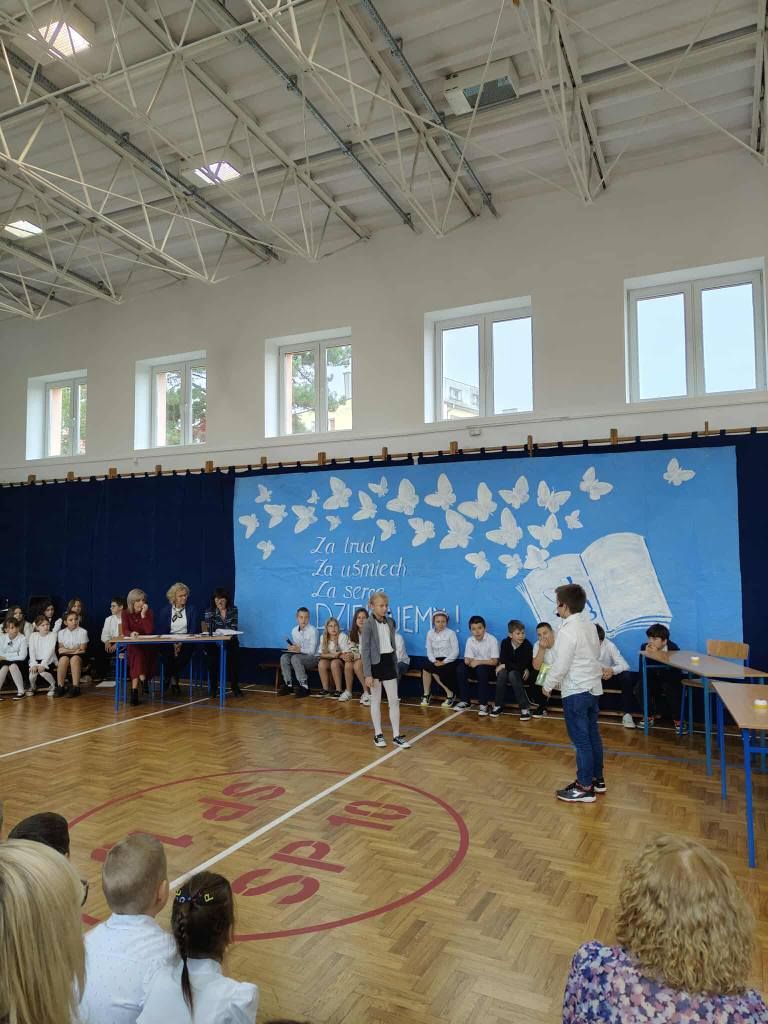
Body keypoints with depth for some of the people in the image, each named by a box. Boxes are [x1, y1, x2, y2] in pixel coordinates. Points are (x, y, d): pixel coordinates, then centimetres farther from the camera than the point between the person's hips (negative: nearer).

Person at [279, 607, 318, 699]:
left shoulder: (312, 630, -13)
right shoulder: (294, 630, 6)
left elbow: (312, 651, -16)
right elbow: (295, 647, 14)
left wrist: (299, 649, -27)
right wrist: (291, 648, -9)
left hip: (311, 657, -6)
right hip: (298, 656, 6)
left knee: (295, 658, -33)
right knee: (284, 657, -21)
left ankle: (304, 686, -26)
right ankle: (288, 685, -14)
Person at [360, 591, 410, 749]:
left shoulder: (390, 622, 6)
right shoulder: (368, 625, -11)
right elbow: (365, 650, -12)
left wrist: (396, 667, 12)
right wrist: (368, 674, -16)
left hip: (389, 663, 5)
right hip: (376, 664, -5)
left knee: (394, 700, 4)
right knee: (376, 700, 7)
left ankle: (396, 735, 10)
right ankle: (378, 734, 18)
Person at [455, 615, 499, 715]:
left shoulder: (492, 640, -15)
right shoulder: (469, 640, -1)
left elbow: (494, 661, -16)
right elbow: (467, 660, -2)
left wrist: (478, 662, -23)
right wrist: (469, 661, -26)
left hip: (490, 669, -4)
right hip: (476, 668, 4)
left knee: (481, 669, -36)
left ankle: (483, 704, -27)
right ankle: (464, 701, -10)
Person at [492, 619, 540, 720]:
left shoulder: (527, 645, -20)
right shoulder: (505, 642, -8)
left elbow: (523, 665, -26)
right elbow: (502, 660, -10)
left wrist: (505, 665, -20)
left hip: (523, 674, -3)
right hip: (509, 670, 3)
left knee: (513, 674, -35)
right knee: (502, 673, -31)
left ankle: (525, 707, -32)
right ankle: (498, 705, -17)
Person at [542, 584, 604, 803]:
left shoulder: (568, 631, -20)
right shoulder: (589, 624, 7)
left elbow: (560, 665, -19)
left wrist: (548, 685, -4)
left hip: (576, 692, -9)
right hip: (592, 687, 9)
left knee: (581, 740, -1)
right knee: (592, 735, 17)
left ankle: (585, 788, 7)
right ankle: (597, 779, 28)